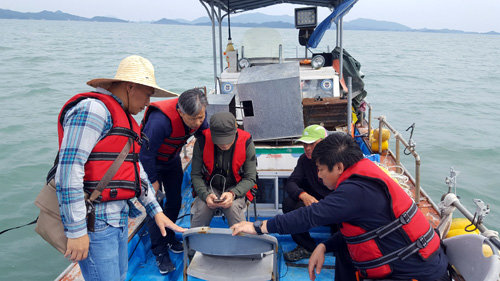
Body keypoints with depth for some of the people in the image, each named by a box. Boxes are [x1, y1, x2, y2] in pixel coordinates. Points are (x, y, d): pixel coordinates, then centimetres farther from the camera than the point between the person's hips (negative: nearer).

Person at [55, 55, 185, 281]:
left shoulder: (124, 118, 17)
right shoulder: (93, 109, -15)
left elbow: (135, 169, 22)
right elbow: (69, 168, -22)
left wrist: (156, 211, 18)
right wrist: (76, 231, -22)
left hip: (119, 218, 10)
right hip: (95, 221, -10)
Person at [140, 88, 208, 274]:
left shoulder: (198, 116, -21)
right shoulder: (161, 121, -42)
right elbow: (146, 154, -29)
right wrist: (153, 180, -18)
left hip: (172, 160, 6)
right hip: (150, 161, -6)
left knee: (174, 201, 11)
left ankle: (168, 237, 34)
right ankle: (160, 252, 7)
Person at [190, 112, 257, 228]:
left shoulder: (246, 143, -16)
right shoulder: (202, 142, -15)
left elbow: (250, 178, -11)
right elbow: (196, 175, -8)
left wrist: (233, 194, -28)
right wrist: (206, 195, -25)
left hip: (236, 189, -1)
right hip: (209, 188, 1)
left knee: (234, 207, -31)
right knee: (202, 207, -28)